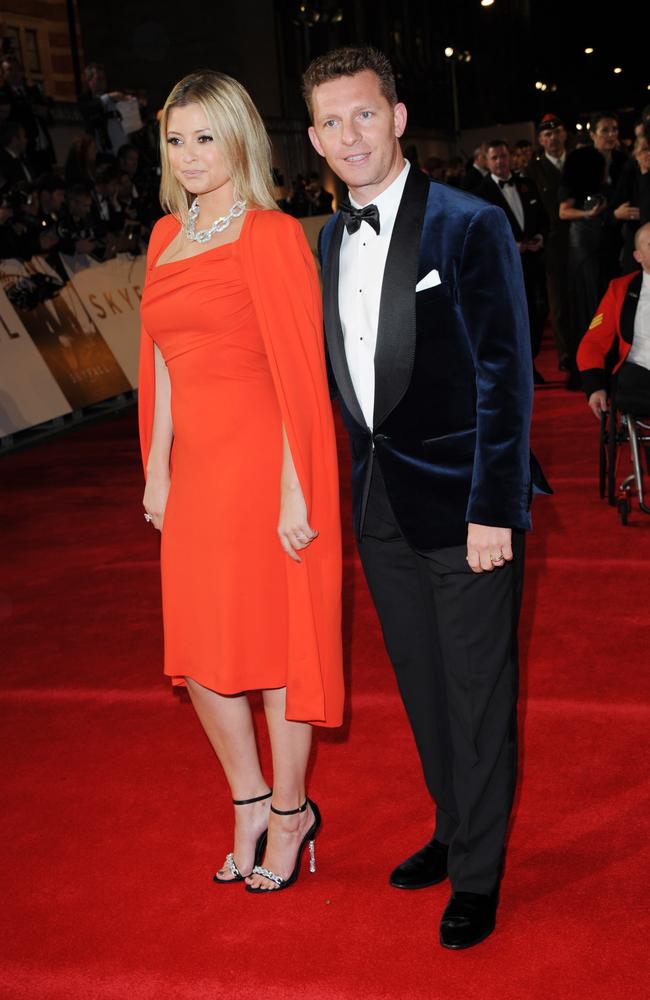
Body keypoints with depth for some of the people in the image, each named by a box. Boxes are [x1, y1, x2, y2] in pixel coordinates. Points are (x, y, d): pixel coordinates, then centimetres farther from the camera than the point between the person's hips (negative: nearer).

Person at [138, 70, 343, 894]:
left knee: (273, 640, 5)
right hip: (195, 470, 7)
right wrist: (157, 467, 12)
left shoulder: (271, 236, -9)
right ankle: (250, 801, 33)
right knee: (198, 648, 11)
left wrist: (296, 490, -16)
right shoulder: (168, 236, 12)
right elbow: (162, 362, 15)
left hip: (265, 465, -6)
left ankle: (289, 812, 26)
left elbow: (301, 372, -13)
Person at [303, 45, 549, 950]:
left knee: (478, 691, 5)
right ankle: (453, 830, 38)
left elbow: (505, 376, -13)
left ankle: (478, 876, 21)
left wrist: (493, 508, -17)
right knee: (420, 681, 18)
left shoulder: (471, 225, -11)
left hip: (463, 502, -6)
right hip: (380, 502, 6)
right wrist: (357, 483, 8)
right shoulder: (329, 241, 9)